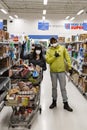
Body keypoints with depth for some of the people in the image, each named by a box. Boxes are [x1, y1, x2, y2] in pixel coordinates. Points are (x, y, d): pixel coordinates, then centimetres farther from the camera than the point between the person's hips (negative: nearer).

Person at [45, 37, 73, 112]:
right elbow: (47, 60, -8)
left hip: (61, 71, -1)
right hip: (53, 71, 1)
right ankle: (54, 101, 29)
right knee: (54, 87, 14)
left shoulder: (62, 48, 1)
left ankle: (65, 103, 12)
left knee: (63, 87, 3)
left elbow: (67, 58, 0)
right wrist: (54, 56, -19)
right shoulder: (49, 50, 1)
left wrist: (70, 67, -4)